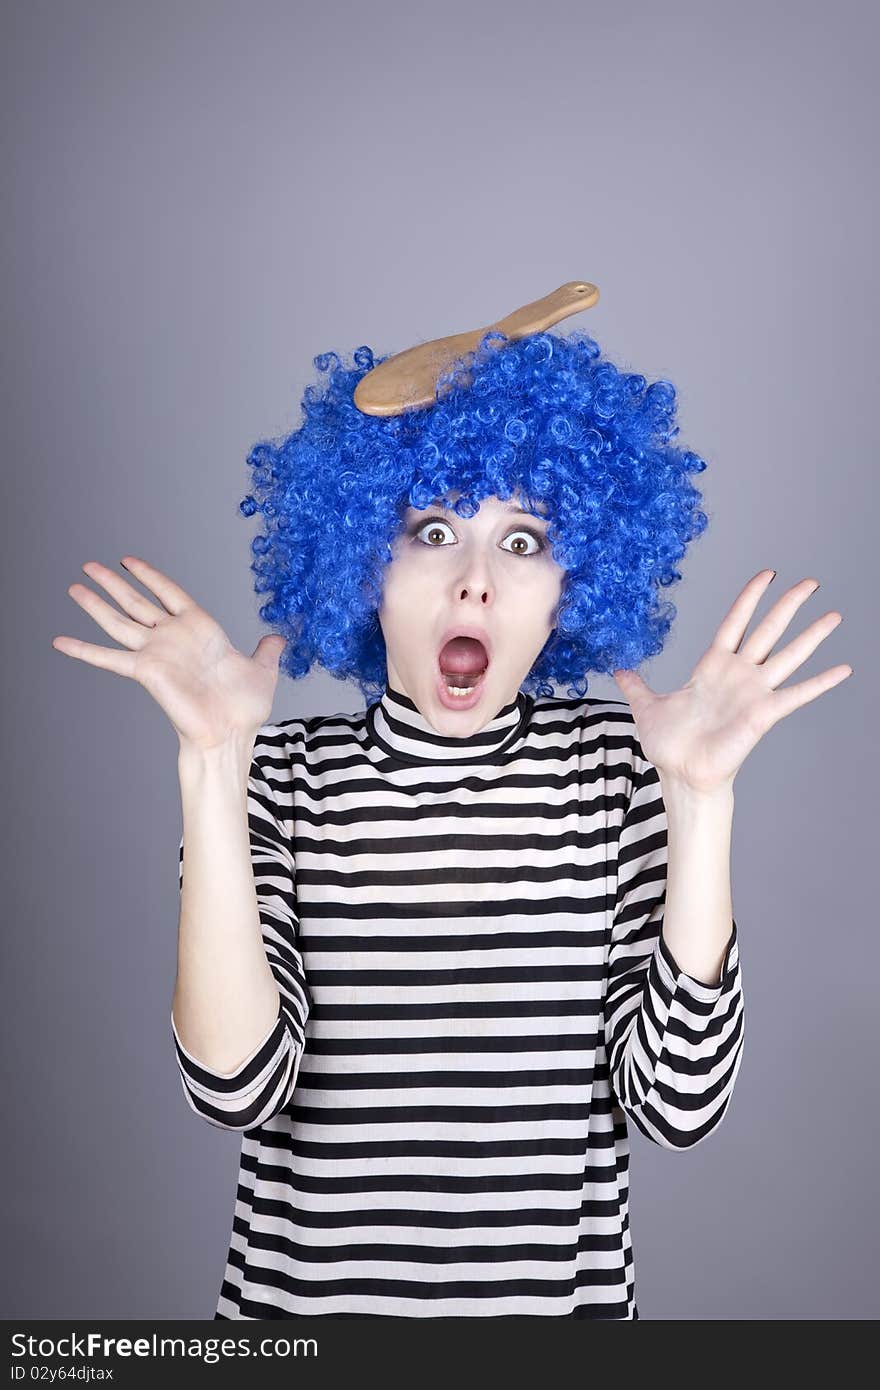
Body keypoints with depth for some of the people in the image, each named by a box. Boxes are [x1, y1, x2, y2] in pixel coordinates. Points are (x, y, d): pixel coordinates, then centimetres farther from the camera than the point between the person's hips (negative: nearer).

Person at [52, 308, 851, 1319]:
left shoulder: (615, 764, -8)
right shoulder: (279, 778, -10)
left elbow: (676, 1107, -16)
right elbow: (237, 1087, -22)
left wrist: (701, 800, -24)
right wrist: (213, 766, -27)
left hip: (567, 1293, 1)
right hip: (295, 1294, 0)